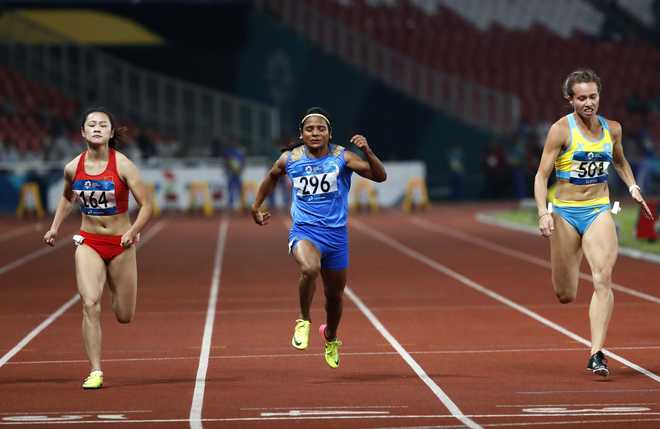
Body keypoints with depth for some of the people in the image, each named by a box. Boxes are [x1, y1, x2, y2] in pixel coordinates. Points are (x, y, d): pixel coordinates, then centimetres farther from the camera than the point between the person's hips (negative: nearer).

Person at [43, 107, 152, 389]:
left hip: (121, 243, -1)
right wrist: (55, 227, 10)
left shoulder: (122, 165, -15)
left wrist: (132, 231, -28)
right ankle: (95, 372, -14)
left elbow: (146, 206, -13)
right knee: (90, 304, -19)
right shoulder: (73, 168, -5)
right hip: (88, 243, 1)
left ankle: (115, 285, 47)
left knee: (124, 316, 9)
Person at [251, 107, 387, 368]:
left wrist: (367, 152, -30)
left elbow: (380, 176, -14)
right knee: (309, 269, -34)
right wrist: (256, 206, 25)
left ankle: (330, 337, 44)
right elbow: (272, 177, 23)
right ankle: (304, 320, -9)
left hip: (336, 234, 1)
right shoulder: (289, 160, 0)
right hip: (303, 231, -1)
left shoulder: (342, 157, -6)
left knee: (334, 294, 12)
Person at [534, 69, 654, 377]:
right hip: (565, 212, -2)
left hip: (599, 212, 2)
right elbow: (542, 175, -8)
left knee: (603, 278, -21)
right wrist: (543, 212, -20)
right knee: (565, 297, 4)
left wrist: (632, 187, 13)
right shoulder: (561, 130, -7)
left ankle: (596, 354, -23)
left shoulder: (612, 129, 5)